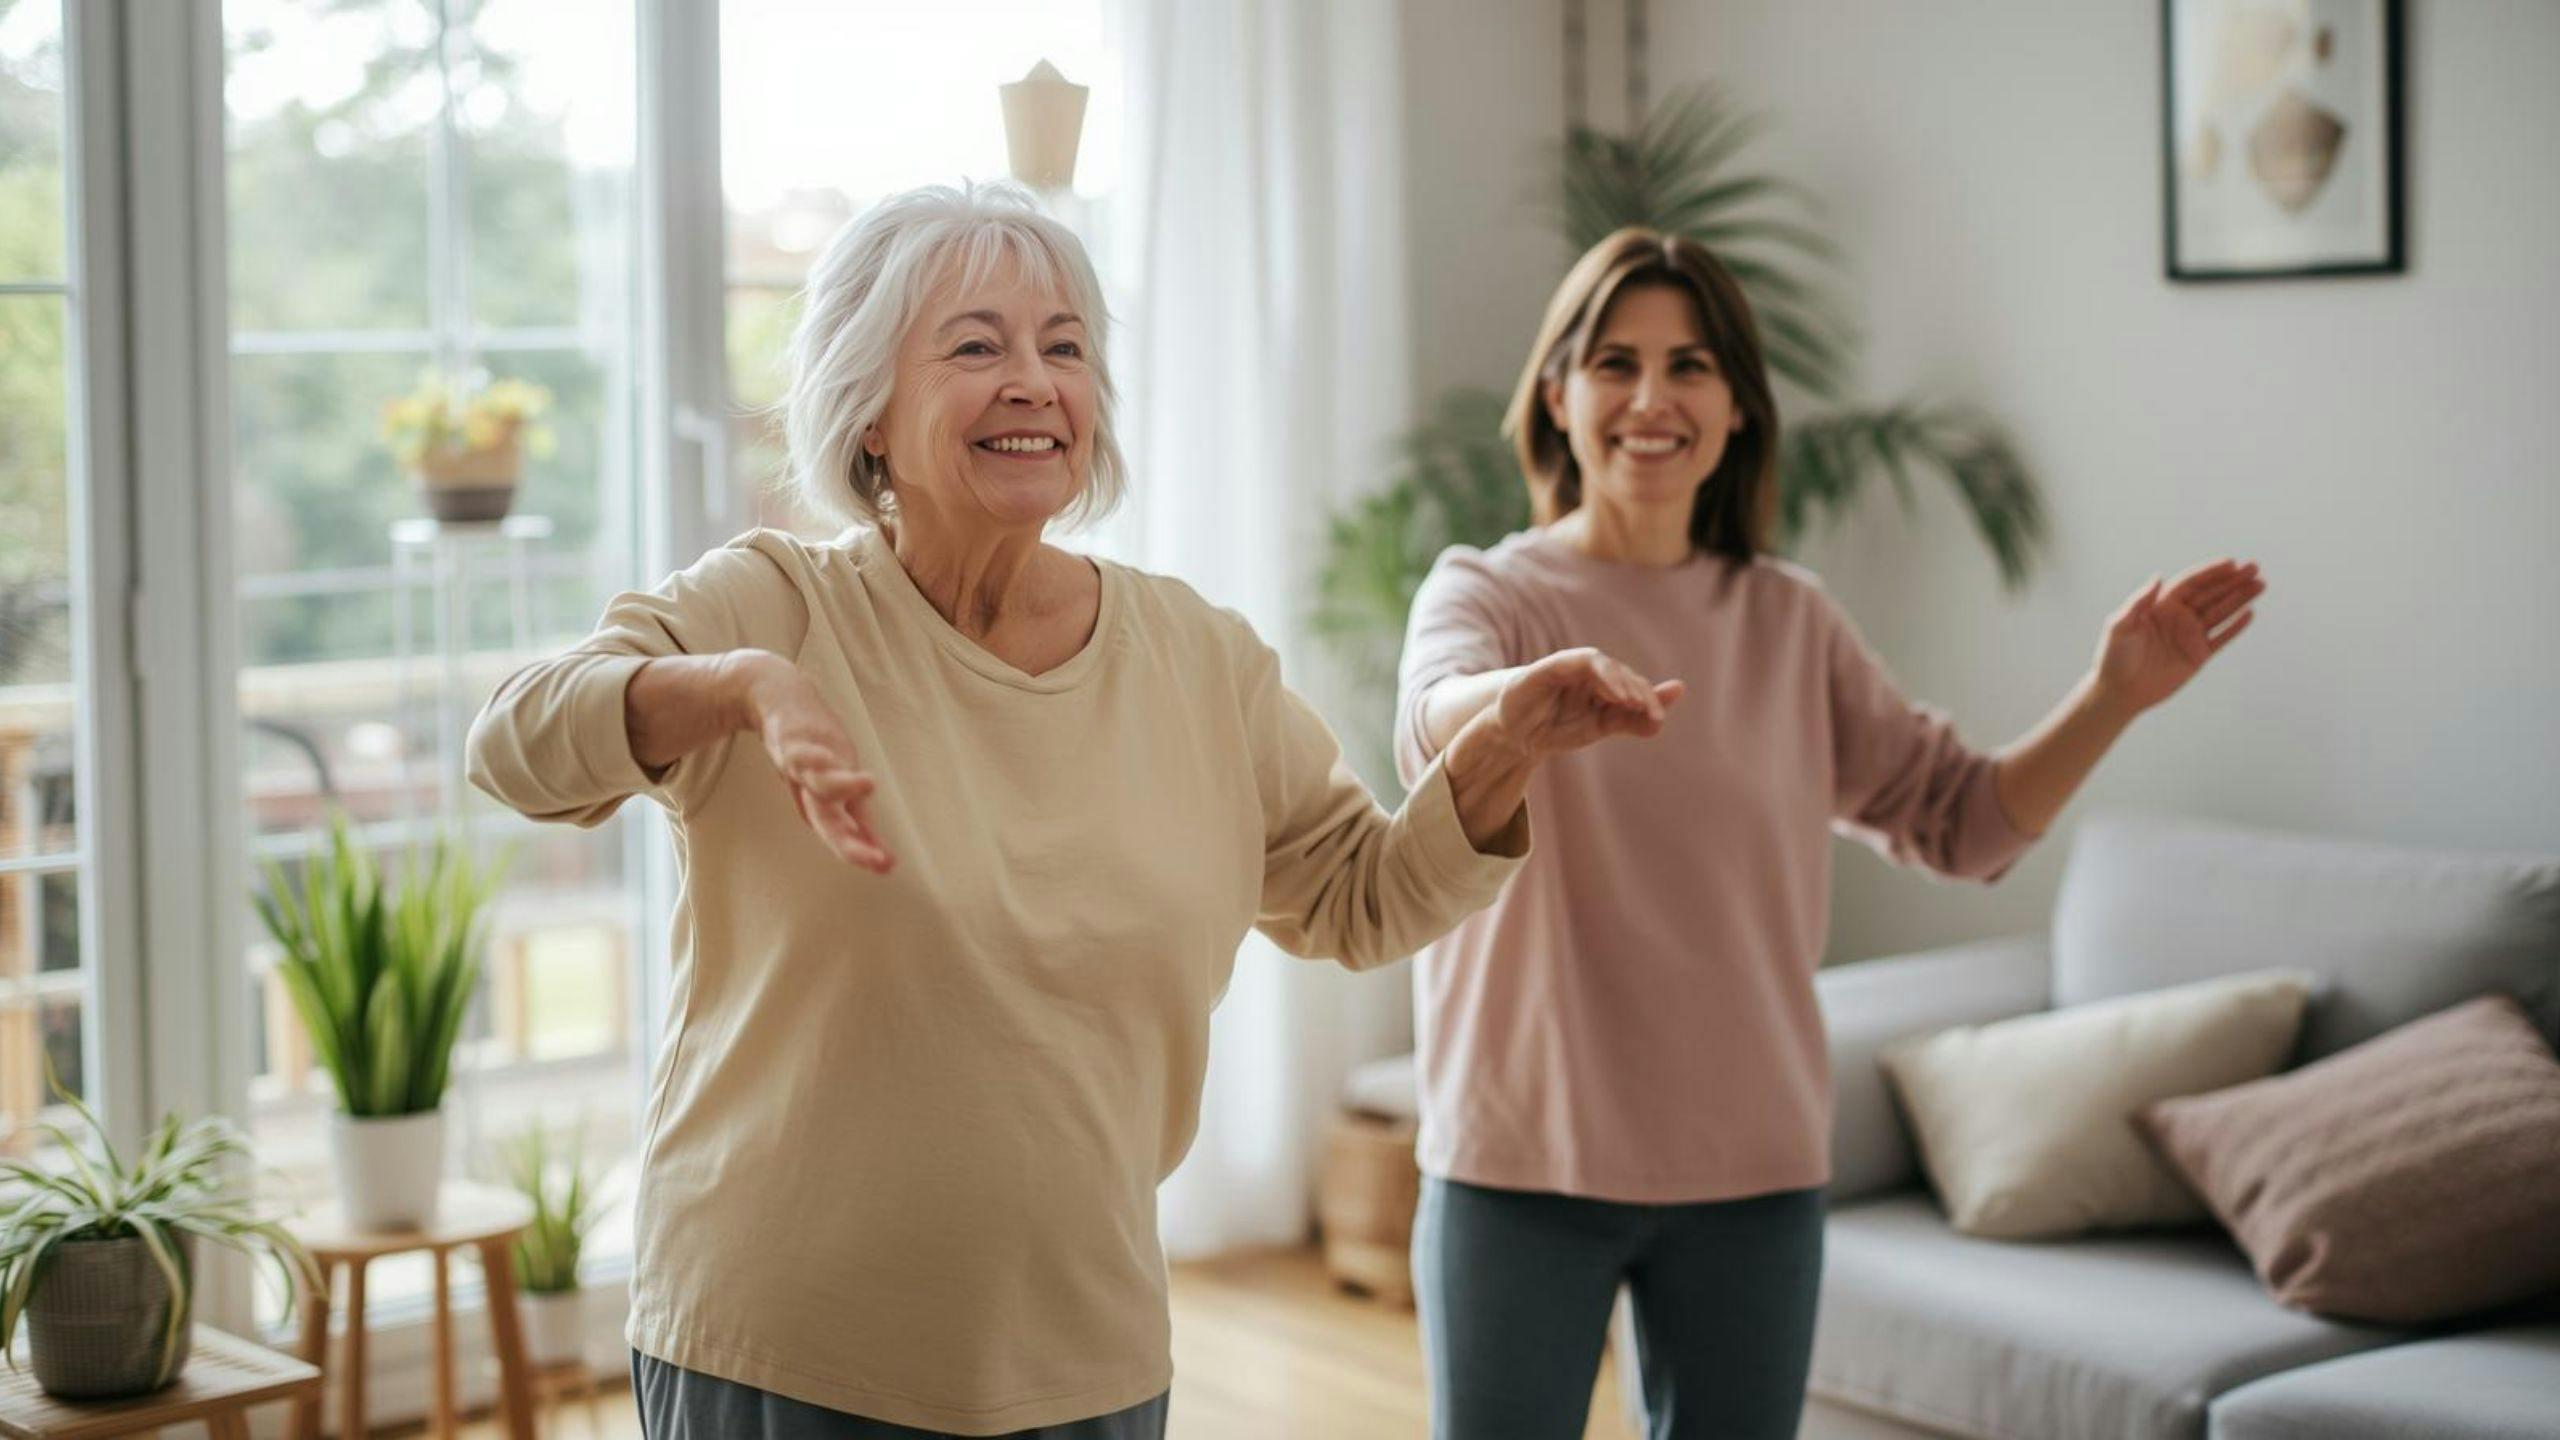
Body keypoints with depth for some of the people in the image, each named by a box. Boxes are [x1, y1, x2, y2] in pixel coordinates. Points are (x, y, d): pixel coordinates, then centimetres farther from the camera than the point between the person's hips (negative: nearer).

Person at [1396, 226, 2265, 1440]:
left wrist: (2112, 696, -9)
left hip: (1752, 1168, 3)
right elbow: (1435, 720, -28)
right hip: (1523, 1161, -3)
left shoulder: (1789, 623, 7)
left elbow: (1960, 820, 7)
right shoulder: (1486, 592, -5)